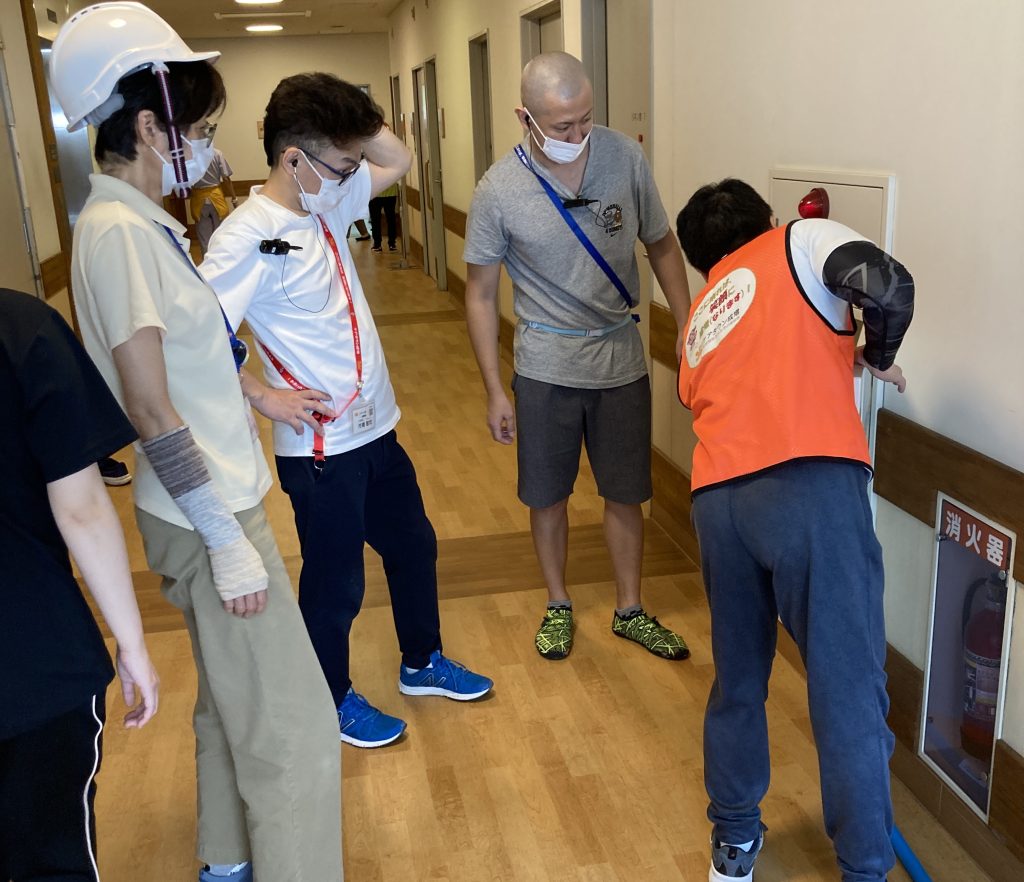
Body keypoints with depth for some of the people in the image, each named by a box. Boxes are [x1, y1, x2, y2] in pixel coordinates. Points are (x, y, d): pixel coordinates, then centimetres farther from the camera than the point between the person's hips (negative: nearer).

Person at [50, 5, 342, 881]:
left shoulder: (141, 220, 9)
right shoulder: (118, 232, -20)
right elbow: (151, 408, -23)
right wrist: (227, 539, -20)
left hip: (217, 496, 10)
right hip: (206, 514, -10)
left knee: (233, 701, 24)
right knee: (293, 729, -3)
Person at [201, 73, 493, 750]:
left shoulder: (328, 200, 2)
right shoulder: (247, 239, -21)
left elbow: (399, 160, 14)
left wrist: (350, 117, 0)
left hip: (376, 431, 8)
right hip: (321, 449, -8)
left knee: (413, 546, 22)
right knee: (336, 584, 10)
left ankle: (422, 662, 45)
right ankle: (334, 700, 35)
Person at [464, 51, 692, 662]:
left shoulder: (626, 158, -10)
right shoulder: (500, 190, -14)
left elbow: (662, 246, 4)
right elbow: (481, 292, -5)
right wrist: (495, 391, -5)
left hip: (622, 359, 2)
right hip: (547, 366, -1)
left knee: (626, 492, 12)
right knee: (549, 494, 12)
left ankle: (630, 611, 32)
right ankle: (558, 605, 35)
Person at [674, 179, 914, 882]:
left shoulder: (700, 317, 29)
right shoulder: (800, 242, 13)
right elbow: (888, 285, -6)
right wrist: (878, 356, 13)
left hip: (718, 500, 6)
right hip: (810, 486, -5)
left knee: (738, 681, 21)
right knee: (849, 692, 4)